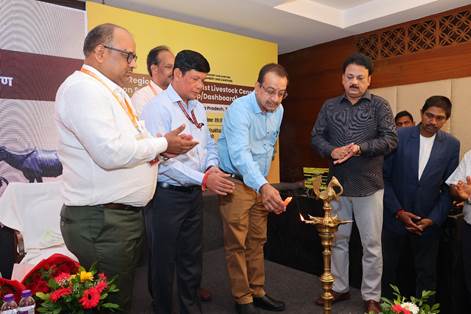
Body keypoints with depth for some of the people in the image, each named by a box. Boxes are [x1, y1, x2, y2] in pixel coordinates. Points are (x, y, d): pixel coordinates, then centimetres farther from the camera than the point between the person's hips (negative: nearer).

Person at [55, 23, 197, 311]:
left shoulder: (115, 92, 17)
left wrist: (162, 145, -2)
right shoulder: (83, 87, -15)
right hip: (101, 220, -9)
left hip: (127, 213, 10)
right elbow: (110, 152, -26)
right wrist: (162, 143, -13)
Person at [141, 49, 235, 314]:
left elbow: (209, 144, 15)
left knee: (192, 257, 19)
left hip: (194, 193, 7)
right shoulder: (158, 107, -14)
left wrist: (212, 166, -7)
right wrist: (204, 179, -25)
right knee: (164, 259, 10)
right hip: (167, 195, -7)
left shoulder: (199, 108, 8)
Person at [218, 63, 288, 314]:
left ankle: (258, 292, 28)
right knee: (237, 244, 1)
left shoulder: (278, 110, 2)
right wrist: (263, 186, -52)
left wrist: (264, 183, 15)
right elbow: (240, 153, -37)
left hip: (260, 183, 7)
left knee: (257, 241, 14)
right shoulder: (239, 110, -23)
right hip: (235, 183, -7)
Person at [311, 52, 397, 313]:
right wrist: (332, 151, -17)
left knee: (372, 245, 6)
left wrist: (360, 148, -23)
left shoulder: (380, 105, 0)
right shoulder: (329, 106, 8)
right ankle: (339, 288, 31)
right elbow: (316, 137, 3)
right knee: (337, 240, 14)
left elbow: (391, 139, -8)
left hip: (369, 187, -2)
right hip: (337, 185, 3)